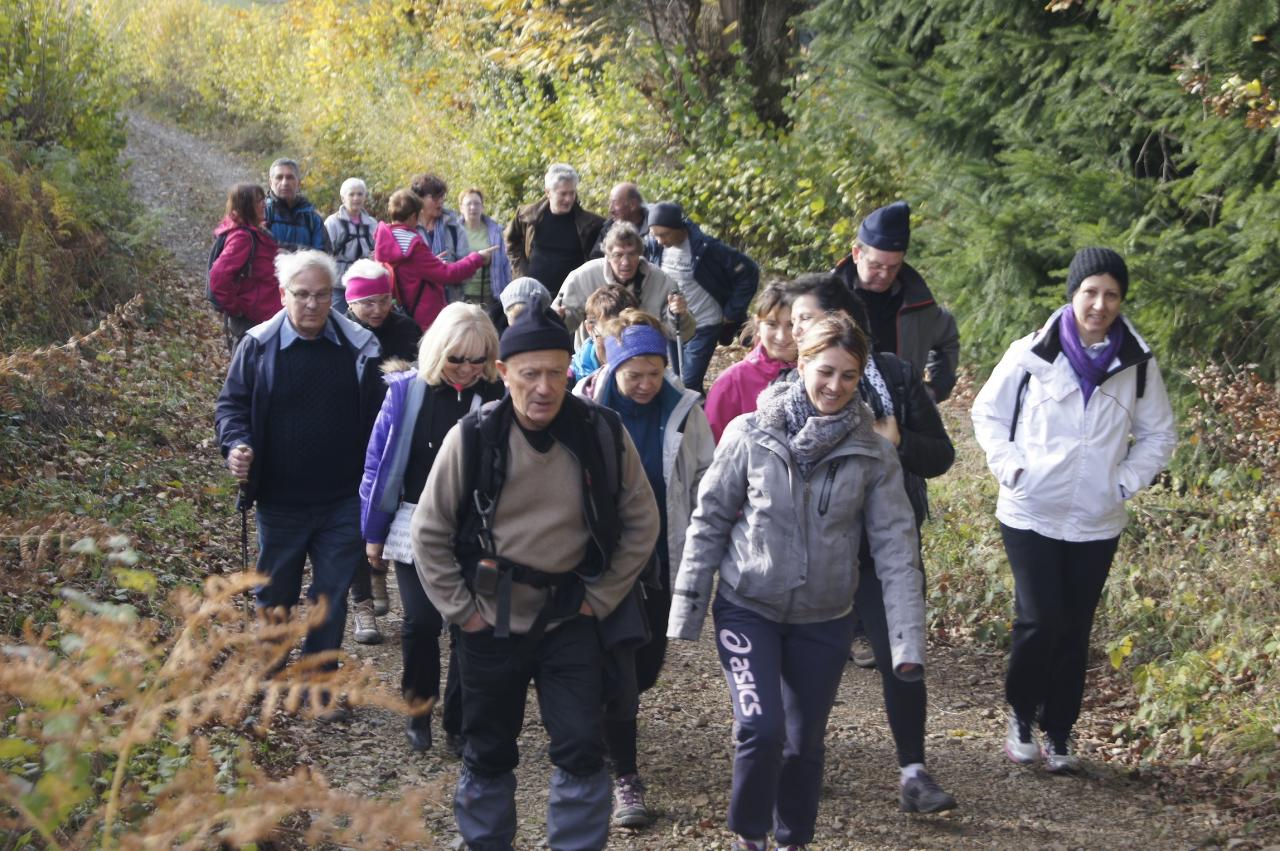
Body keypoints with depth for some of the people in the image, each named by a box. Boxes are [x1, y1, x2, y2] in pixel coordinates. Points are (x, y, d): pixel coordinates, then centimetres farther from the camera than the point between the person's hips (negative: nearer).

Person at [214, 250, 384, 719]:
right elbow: (231, 404, 1)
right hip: (280, 501, 0)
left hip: (341, 502, 0)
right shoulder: (258, 346, -6)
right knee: (274, 595, 13)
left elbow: (376, 416, 4)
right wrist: (236, 445, -18)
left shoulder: (358, 347, -3)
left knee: (331, 597, 7)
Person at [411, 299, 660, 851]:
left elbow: (641, 522, 1)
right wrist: (460, 608, -6)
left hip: (571, 618, 0)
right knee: (489, 751, 13)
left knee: (581, 749, -2)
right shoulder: (472, 437, -14)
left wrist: (601, 597, -2)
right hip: (492, 619, 0)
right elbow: (429, 531, -4)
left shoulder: (603, 433, -11)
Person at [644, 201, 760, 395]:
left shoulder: (706, 248, -22)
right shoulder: (653, 245, -8)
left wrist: (732, 312, -13)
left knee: (689, 385, -10)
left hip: (703, 327, -5)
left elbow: (748, 272, -16)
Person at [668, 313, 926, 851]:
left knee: (805, 742, 11)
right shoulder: (750, 435, -9)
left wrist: (908, 640, -13)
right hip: (748, 609, -2)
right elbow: (709, 521, -2)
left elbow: (895, 547, -7)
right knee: (761, 729, -15)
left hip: (822, 619, 2)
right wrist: (688, 610, -2)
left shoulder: (873, 454, -5)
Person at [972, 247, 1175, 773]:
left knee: (1075, 631, 8)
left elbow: (1159, 435, 12)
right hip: (1031, 514, -2)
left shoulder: (1138, 365, -1)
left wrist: (1126, 482, -1)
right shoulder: (1032, 355, -8)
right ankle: (1021, 714, 13)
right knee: (1040, 620, -11)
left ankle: (1058, 734, 21)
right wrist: (1011, 468, -7)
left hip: (1097, 523, 2)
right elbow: (988, 413, 5)